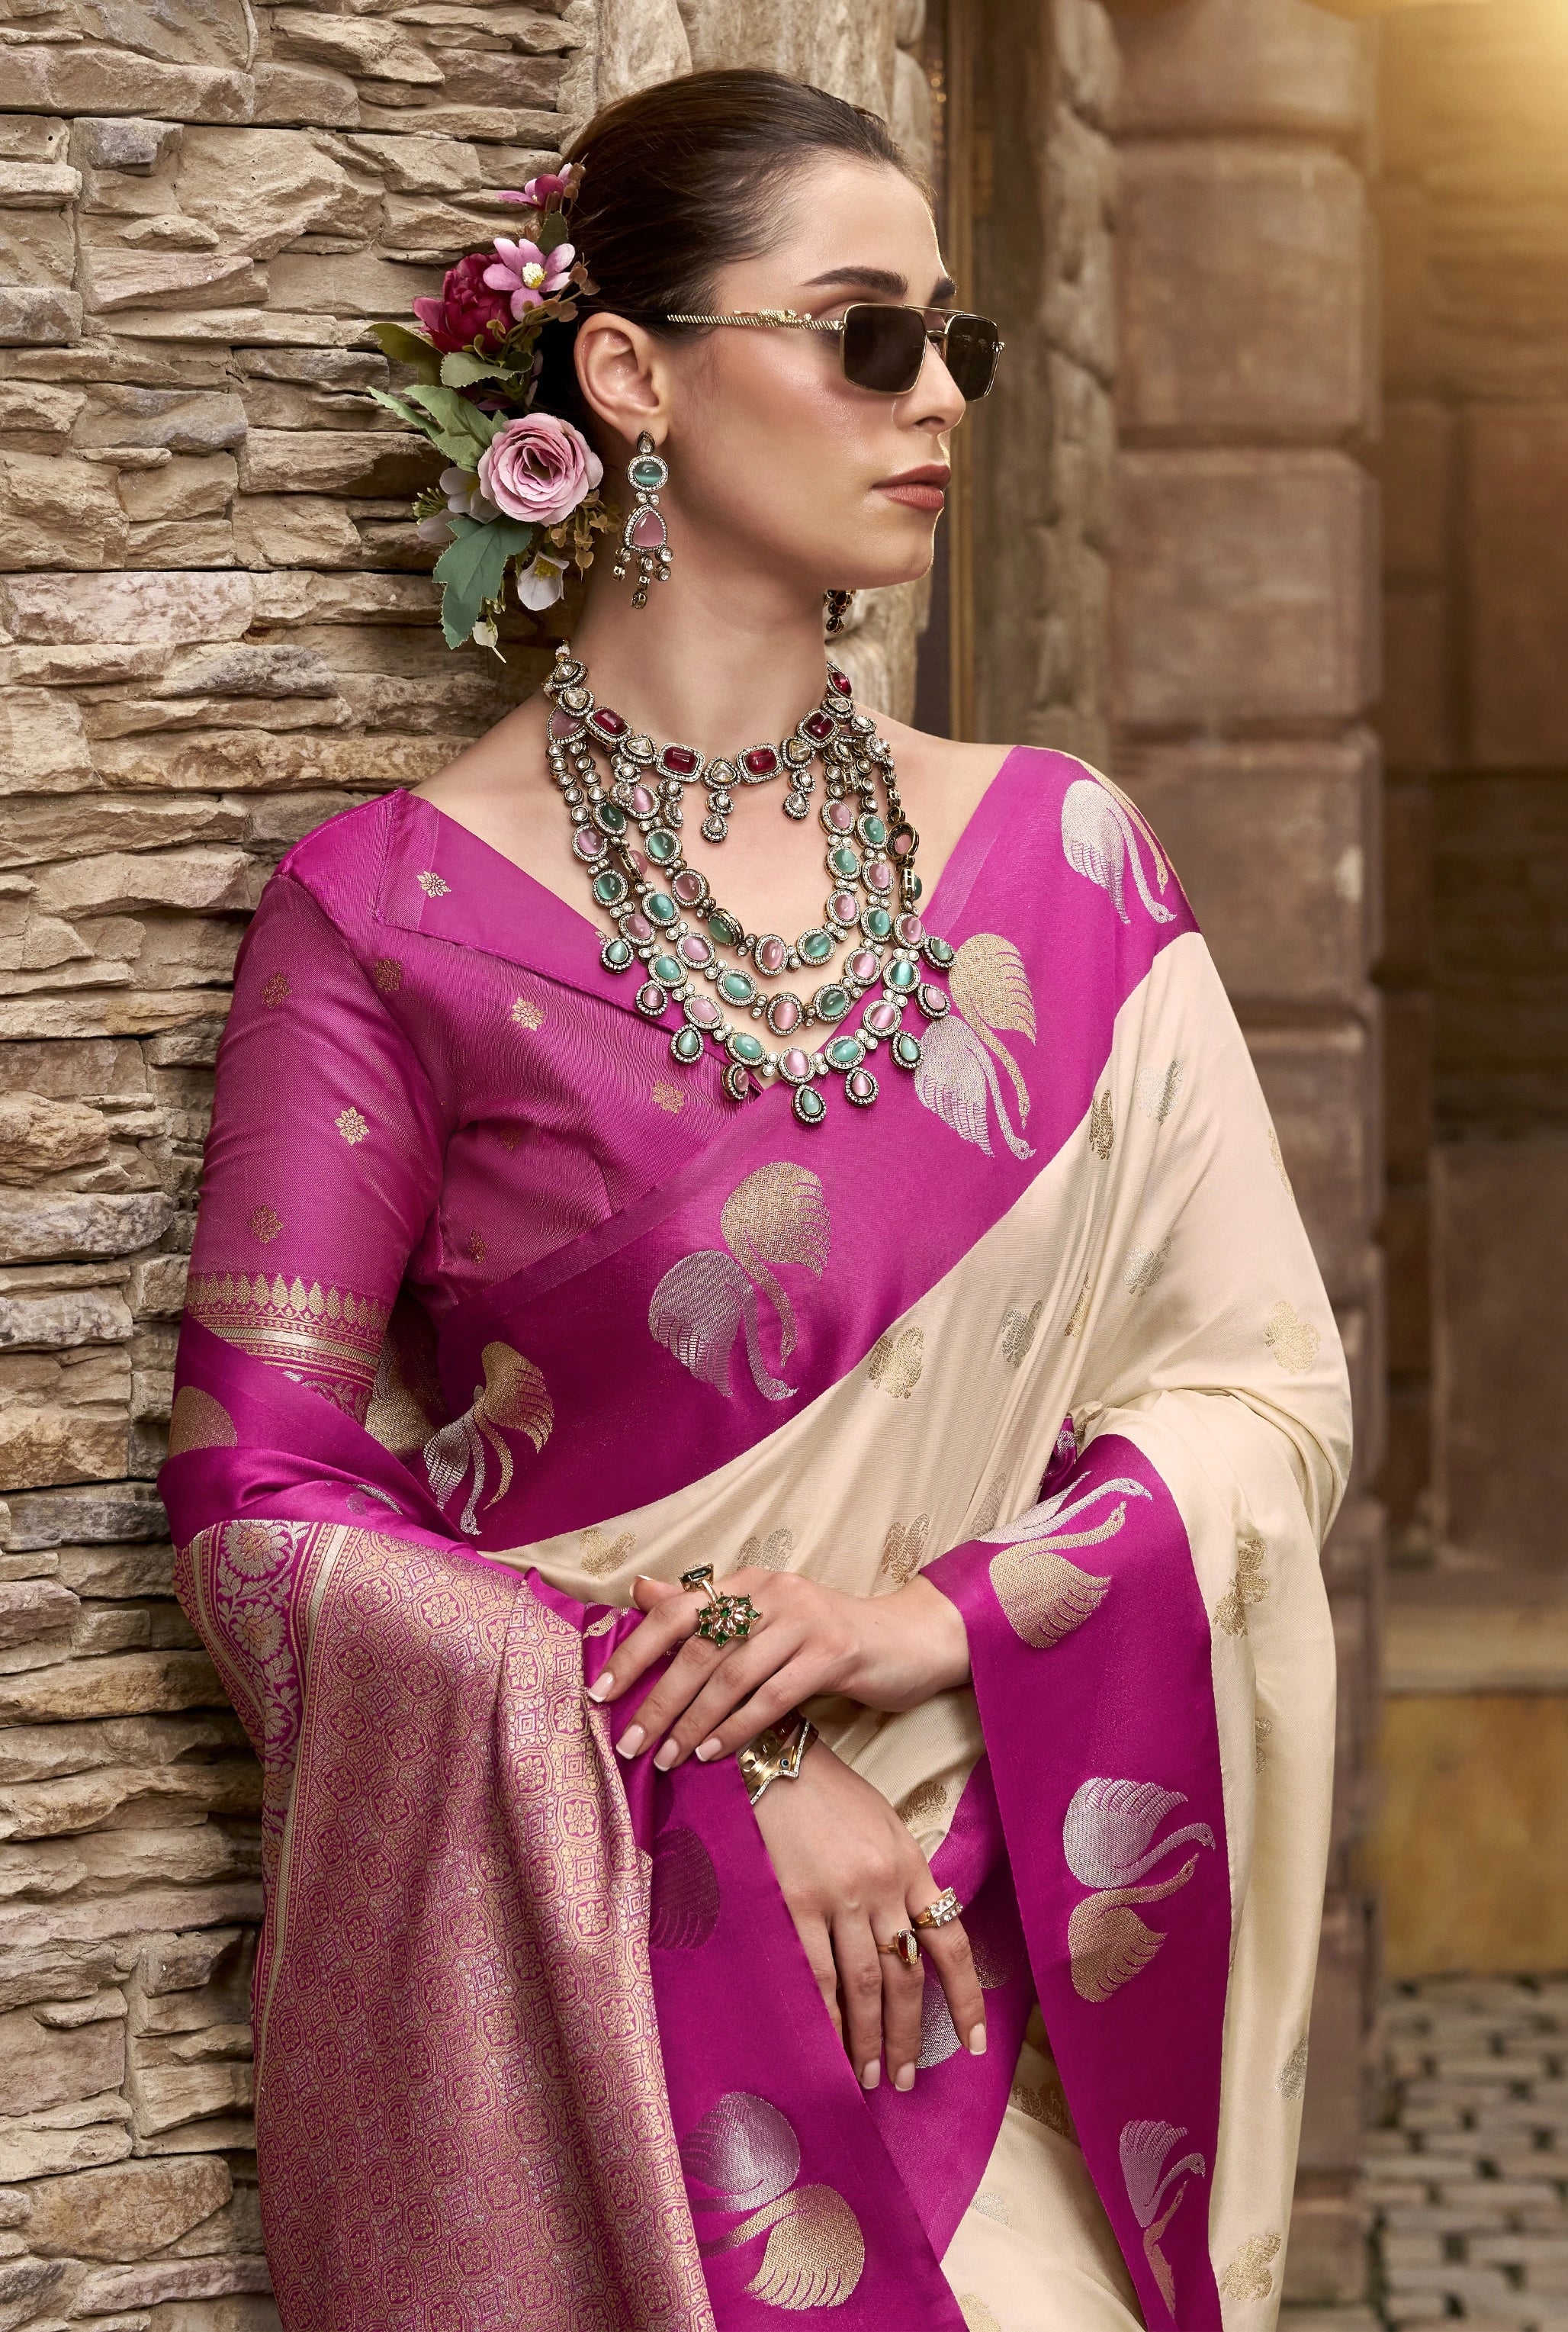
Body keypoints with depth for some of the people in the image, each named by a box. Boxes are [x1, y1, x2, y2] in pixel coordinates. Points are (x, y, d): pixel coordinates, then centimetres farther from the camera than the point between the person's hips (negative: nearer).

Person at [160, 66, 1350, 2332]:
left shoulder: (1063, 856, 4)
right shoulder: (394, 912, -6)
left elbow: (1269, 1385, 4)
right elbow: (259, 1500, -7)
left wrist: (937, 1615, -13)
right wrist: (714, 1780, -15)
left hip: (980, 1967, 3)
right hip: (562, 1990, -3)